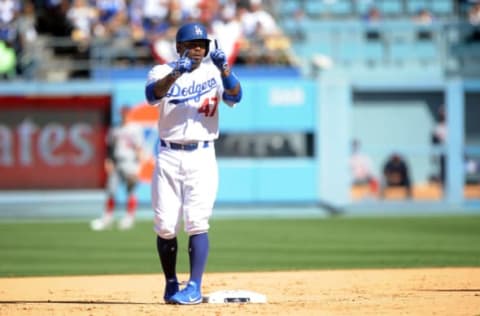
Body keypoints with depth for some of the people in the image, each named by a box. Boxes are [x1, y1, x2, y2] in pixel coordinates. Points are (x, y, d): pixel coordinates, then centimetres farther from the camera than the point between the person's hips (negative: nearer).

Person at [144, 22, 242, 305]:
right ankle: (171, 285, 16)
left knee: (197, 222, -11)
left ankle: (195, 287, -11)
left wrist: (224, 69, -30)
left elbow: (235, 97, -13)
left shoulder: (214, 72, 4)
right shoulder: (163, 72, 3)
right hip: (168, 156, 1)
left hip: (202, 156, -1)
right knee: (165, 225, 0)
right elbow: (152, 95, -19)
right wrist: (176, 73, -36)